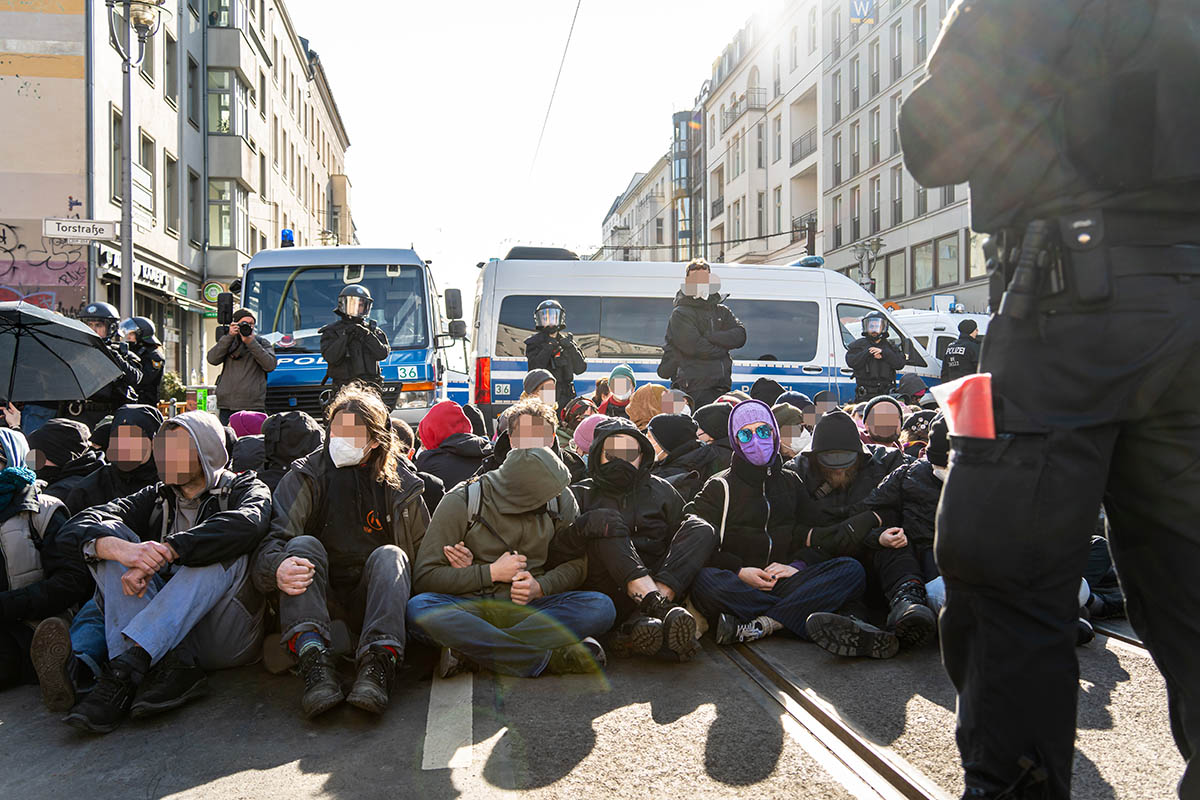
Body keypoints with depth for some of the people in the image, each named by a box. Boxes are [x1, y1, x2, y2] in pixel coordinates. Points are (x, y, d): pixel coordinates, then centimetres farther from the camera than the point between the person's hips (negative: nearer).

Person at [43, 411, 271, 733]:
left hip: (225, 640, -4)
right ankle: (170, 667, -29)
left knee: (223, 551, -27)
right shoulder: (157, 498, 18)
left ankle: (122, 670, -36)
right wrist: (121, 549, -24)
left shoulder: (244, 488, 6)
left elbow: (246, 524, -22)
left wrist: (161, 553, -28)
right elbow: (77, 527, -1)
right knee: (109, 536, -9)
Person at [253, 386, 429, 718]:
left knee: (390, 555, -26)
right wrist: (277, 568, -34)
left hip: (370, 601, 0)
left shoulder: (401, 486, 7)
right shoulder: (305, 477, 4)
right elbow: (274, 538, -11)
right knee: (303, 544, -25)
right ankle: (314, 660, -45)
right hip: (317, 601, 0)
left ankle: (379, 664, -46)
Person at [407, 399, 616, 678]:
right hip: (472, 608, -2)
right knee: (419, 608, -34)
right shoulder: (462, 501, -1)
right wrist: (492, 572, -10)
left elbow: (576, 564, 11)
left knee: (600, 606, -25)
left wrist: (538, 587, -9)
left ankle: (472, 652, -29)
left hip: (531, 609, 2)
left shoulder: (562, 499, 7)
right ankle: (550, 657, -33)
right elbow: (425, 576, -3)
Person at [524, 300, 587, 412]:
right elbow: (534, 369, -11)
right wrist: (548, 347, -15)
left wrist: (570, 348, -8)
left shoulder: (567, 340, 13)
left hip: (565, 397, 3)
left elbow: (580, 369, 5)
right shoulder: (534, 343, 4)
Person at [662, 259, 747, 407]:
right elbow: (694, 346, -12)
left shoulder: (722, 311, 19)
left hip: (722, 387, 6)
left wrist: (709, 336, -10)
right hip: (694, 388, -5)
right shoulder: (680, 314, 0)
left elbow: (740, 336, 3)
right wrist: (723, 348, -2)